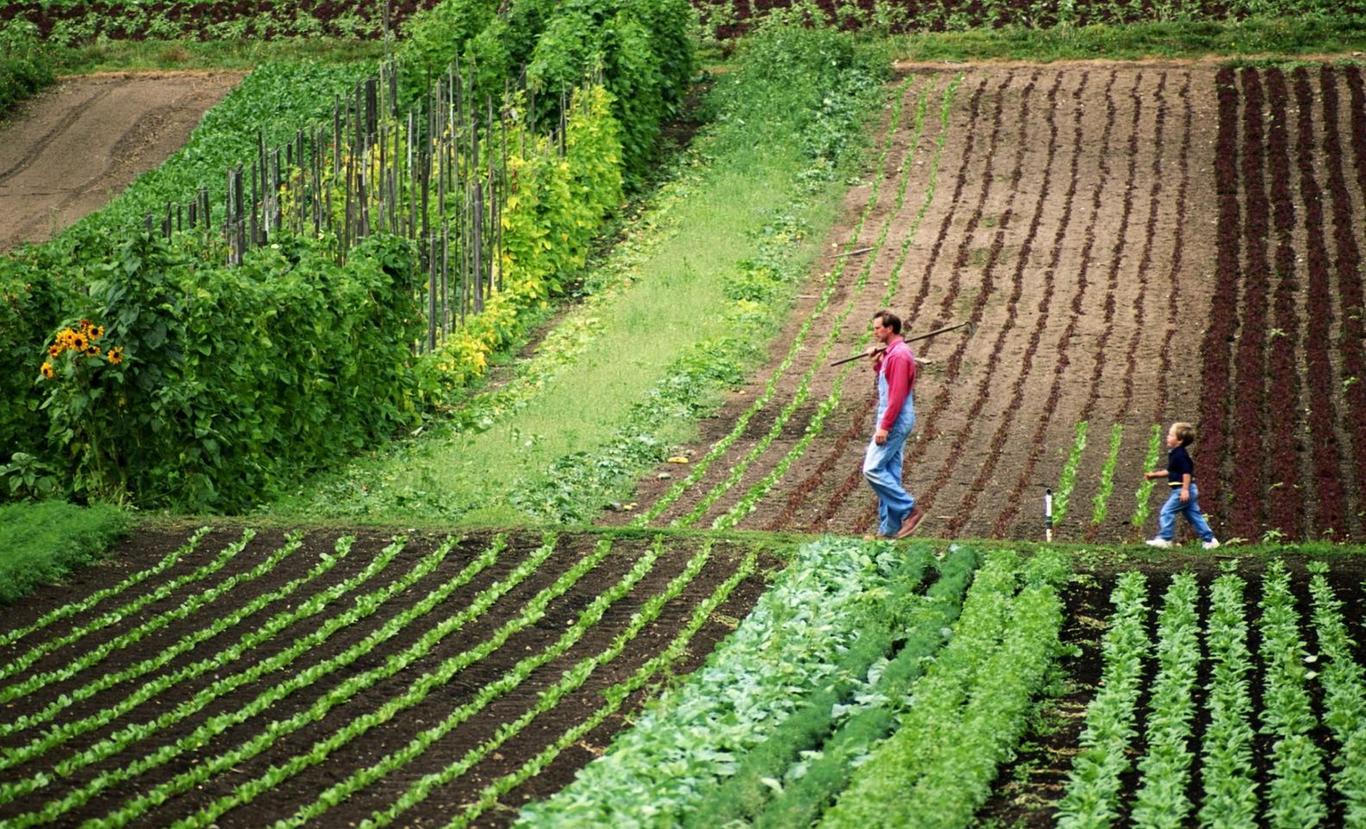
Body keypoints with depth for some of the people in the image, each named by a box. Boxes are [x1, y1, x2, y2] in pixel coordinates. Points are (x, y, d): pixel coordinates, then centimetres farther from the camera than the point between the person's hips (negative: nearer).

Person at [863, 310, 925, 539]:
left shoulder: (899, 355, -17)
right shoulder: (891, 352, 15)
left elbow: (897, 394, -22)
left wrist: (884, 426, -22)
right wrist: (876, 364, 10)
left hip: (895, 422, -10)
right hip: (894, 422, 10)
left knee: (873, 469, -12)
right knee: (889, 474, 10)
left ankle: (909, 510, -9)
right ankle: (889, 529, 11)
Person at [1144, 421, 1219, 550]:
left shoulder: (1180, 455, -17)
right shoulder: (1175, 454, 16)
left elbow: (1187, 472, -23)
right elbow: (1170, 472, 27)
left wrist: (1185, 490, -27)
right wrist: (1154, 474, 25)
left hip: (1182, 490, -11)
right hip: (1188, 491, 11)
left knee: (1167, 511, -8)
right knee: (1194, 515, 12)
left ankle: (1164, 538, -7)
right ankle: (1209, 540, 13)